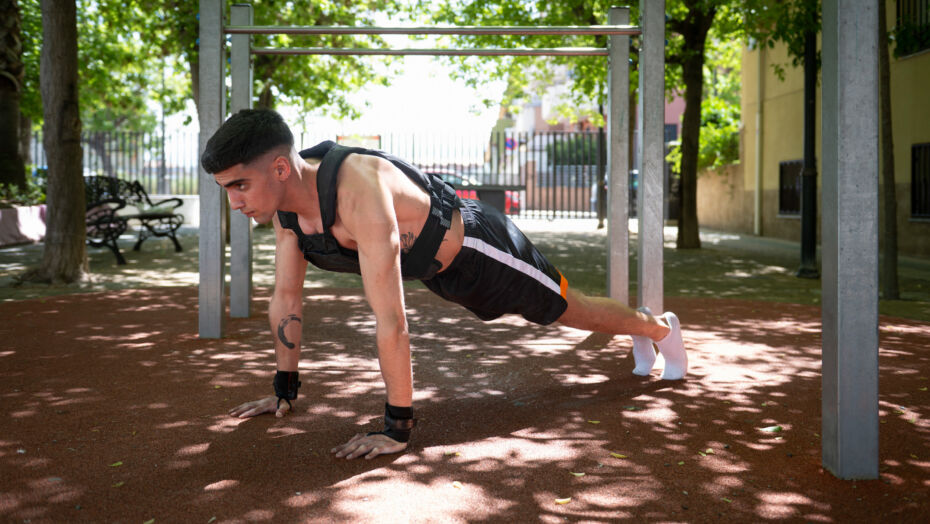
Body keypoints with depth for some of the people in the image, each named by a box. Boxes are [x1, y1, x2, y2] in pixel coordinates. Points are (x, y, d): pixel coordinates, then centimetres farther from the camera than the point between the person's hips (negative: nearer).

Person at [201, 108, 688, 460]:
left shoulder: (358, 188, -44)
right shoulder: (284, 196, -17)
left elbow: (391, 319, -45)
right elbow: (286, 297, -6)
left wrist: (396, 428, -40)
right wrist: (284, 388, 0)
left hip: (479, 248, -8)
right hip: (439, 269, 8)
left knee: (572, 311, 14)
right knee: (561, 312, 28)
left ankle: (659, 326, 45)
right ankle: (641, 337, 55)